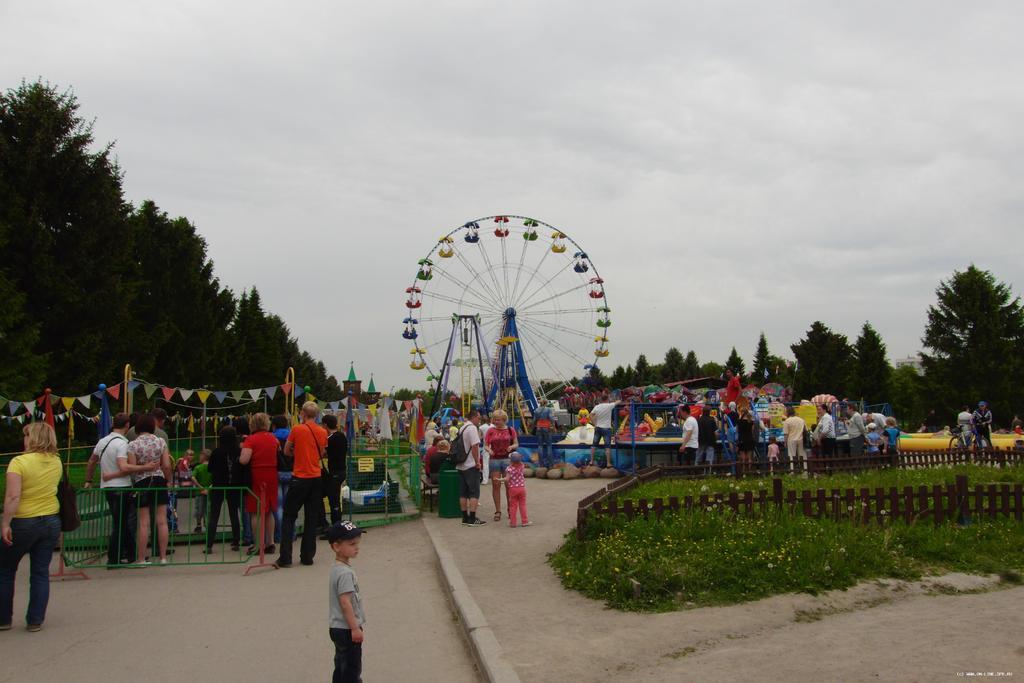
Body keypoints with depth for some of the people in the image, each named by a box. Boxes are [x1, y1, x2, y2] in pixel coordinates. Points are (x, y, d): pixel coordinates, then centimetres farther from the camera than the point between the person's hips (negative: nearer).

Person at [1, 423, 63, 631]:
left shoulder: (19, 462, -16)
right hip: (51, 521, 4)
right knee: (41, 573, 9)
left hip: (23, 523, -4)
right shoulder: (56, 462, 1)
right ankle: (35, 620, 12)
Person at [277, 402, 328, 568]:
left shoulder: (297, 430, -8)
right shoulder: (323, 432, 2)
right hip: (316, 478, 3)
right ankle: (307, 556, 10)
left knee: (289, 516, 6)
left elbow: (286, 451, 3)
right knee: (312, 518, 9)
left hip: (300, 478, -3)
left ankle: (285, 557, 0)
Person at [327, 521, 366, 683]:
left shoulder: (337, 568, 9)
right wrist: (355, 628, -22)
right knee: (352, 668, -3)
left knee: (341, 667, 17)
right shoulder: (345, 573, -22)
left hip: (338, 628, 10)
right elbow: (345, 603, -25)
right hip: (347, 629, -10)